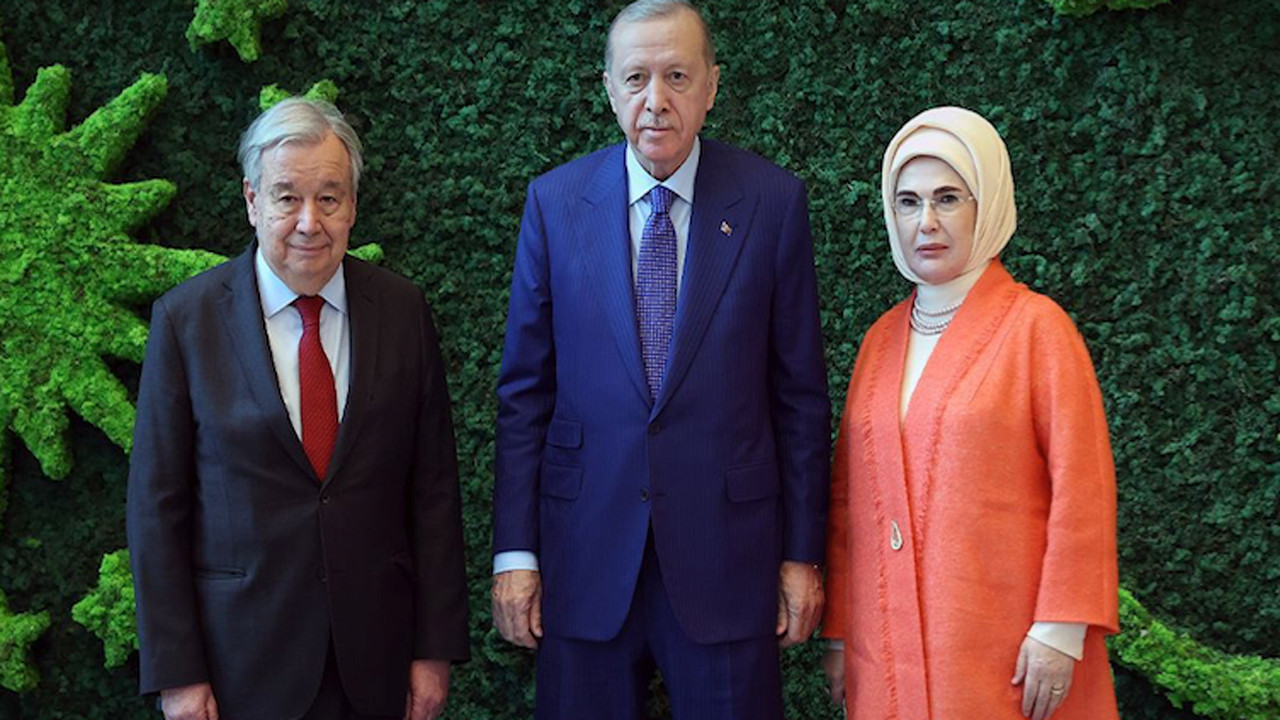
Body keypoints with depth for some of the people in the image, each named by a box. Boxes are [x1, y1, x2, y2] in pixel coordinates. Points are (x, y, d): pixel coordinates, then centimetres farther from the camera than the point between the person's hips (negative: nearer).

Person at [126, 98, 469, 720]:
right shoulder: (185, 319, -6)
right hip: (241, 656, -1)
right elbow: (156, 506, -4)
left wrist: (436, 646, -2)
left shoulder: (403, 311, -1)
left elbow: (433, 488, 0)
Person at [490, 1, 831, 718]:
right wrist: (515, 550, 0)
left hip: (725, 551, -1)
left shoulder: (772, 200, -2)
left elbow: (800, 393, 1)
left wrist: (803, 554, 0)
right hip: (585, 556, 1)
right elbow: (525, 391, 3)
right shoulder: (555, 201, 1)